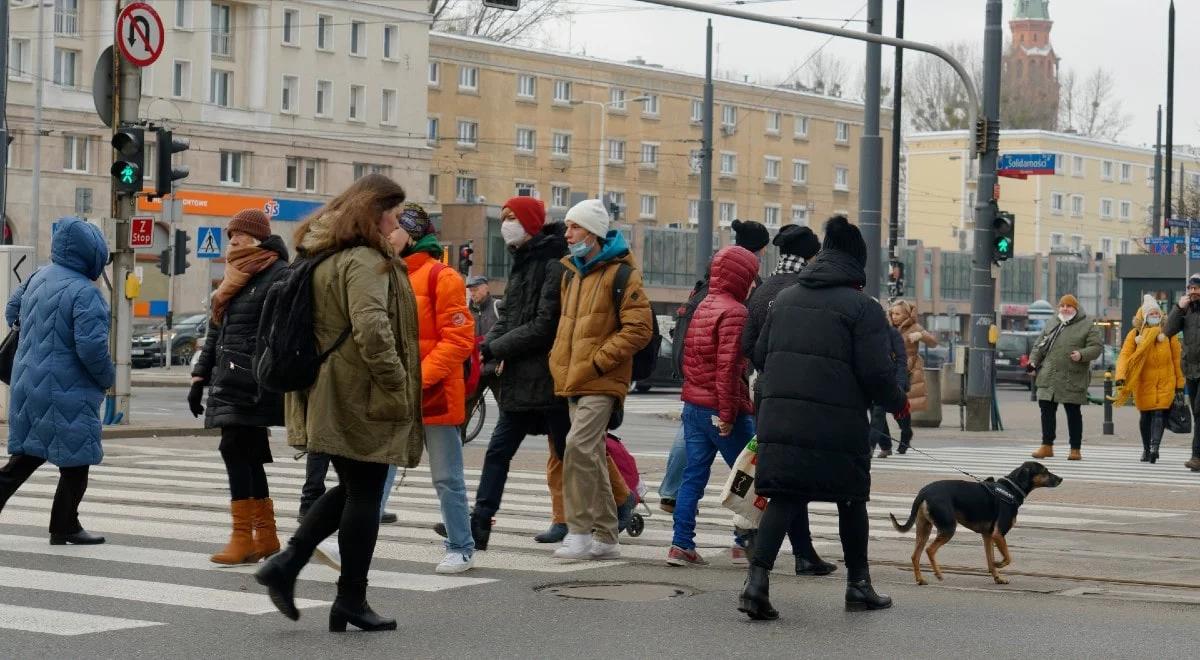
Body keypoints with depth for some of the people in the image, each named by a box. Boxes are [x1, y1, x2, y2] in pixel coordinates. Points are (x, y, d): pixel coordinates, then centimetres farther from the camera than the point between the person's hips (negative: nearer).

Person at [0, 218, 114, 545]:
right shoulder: (84, 292, -20)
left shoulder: (37, 278, 6)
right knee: (75, 462, 6)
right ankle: (64, 528, 15)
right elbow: (91, 345, -26)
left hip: (28, 382, 8)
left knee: (26, 455, 16)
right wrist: (107, 377, -7)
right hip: (67, 392, -8)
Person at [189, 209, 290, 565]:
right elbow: (215, 331, 23)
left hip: (253, 383, -8)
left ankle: (243, 538, -10)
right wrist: (200, 378, 19)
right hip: (228, 381, 8)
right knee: (249, 457, 9)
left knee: (235, 450, -12)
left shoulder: (279, 275, -7)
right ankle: (266, 536, 15)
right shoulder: (237, 276, 19)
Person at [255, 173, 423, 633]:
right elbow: (372, 330, -27)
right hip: (364, 400, -9)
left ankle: (286, 564, 8)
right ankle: (351, 601, 8)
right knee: (364, 495, 1)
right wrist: (398, 387, -19)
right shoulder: (366, 262, -16)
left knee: (350, 489, 19)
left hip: (328, 397, 9)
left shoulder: (325, 258, 14)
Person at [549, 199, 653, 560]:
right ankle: (606, 538, 18)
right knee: (592, 456, 11)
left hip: (601, 381, -9)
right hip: (574, 380, 9)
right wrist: (560, 359, 13)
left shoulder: (620, 273, -10)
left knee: (579, 446, -20)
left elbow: (639, 328, -15)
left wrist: (598, 360, -17)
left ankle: (579, 531, -13)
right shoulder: (570, 272, 15)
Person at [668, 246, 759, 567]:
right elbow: (728, 366, -21)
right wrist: (727, 414, -21)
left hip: (694, 405, 8)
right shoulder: (734, 312, -14)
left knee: (694, 476, 8)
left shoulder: (702, 307, 13)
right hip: (721, 408, -8)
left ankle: (681, 545, 3)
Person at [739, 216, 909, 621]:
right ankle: (858, 585, 24)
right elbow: (875, 371, -11)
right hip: (838, 424, -4)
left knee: (784, 498, 5)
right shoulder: (862, 307, -5)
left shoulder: (786, 299, 12)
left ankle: (757, 581, -12)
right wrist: (897, 404, 7)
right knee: (851, 500, 13)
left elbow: (759, 356, 15)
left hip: (780, 418, 4)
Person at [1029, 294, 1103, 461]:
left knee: (1073, 413, 2)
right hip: (1049, 377, 5)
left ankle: (1075, 449, 10)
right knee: (1047, 410, 4)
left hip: (1072, 379, -5)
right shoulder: (1051, 325, 15)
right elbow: (1039, 345, 20)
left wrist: (1082, 355, -23)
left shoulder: (1087, 326, 0)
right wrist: (1033, 361, 5)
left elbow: (1096, 347, -6)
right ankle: (1047, 446, 14)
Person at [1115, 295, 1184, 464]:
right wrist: (1120, 378, -24)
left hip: (1165, 382, -1)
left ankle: (1154, 446, -22)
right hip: (1143, 382, 1)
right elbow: (1124, 357, -9)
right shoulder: (1134, 335, 0)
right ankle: (1146, 449, 21)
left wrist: (1180, 383, 6)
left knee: (1160, 412, -14)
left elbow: (1177, 359, 6)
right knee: (1145, 415, 9)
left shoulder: (1167, 334, 2)